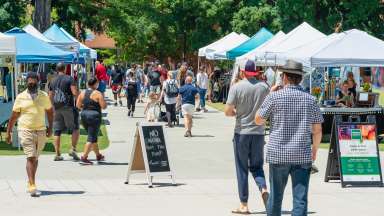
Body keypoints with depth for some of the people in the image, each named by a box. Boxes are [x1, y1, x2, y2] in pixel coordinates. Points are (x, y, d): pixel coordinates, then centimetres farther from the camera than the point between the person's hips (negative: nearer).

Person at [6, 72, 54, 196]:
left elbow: (49, 111, 17)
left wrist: (50, 127, 9)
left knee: (35, 158, 12)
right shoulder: (20, 97, 0)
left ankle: (30, 183, 28)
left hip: (41, 131, 3)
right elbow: (14, 116, 5)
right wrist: (8, 132, 6)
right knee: (31, 157, -12)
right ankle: (32, 186, -15)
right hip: (25, 130, -3)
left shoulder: (44, 96, 5)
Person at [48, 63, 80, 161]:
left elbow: (50, 97, 14)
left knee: (57, 131, 6)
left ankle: (57, 154, 5)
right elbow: (75, 93, -15)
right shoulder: (69, 79, -5)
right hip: (68, 107, -5)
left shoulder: (53, 81, 11)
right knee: (75, 129, 6)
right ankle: (73, 149, -6)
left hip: (57, 108, 5)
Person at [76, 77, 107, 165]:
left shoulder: (83, 93, 5)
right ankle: (83, 158, -13)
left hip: (84, 115, 7)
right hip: (94, 117, -7)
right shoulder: (98, 94, -11)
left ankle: (98, 156, 32)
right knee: (91, 138, -5)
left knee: (93, 136, 21)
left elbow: (78, 105, 6)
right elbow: (104, 106, -12)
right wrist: (102, 100, 7)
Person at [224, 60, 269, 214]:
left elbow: (227, 112, -10)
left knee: (242, 169, 5)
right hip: (259, 132, 2)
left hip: (241, 132, -2)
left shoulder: (236, 87, -9)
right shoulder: (264, 87, -1)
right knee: (257, 166, 15)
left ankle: (244, 205, 7)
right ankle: (263, 188, -13)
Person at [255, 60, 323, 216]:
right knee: (300, 199, -2)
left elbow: (258, 120, 5)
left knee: (276, 196, 13)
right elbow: (317, 130, 6)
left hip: (278, 155, -1)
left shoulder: (275, 97, -6)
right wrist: (315, 149, 22)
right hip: (303, 156, 1)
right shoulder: (310, 99, 2)